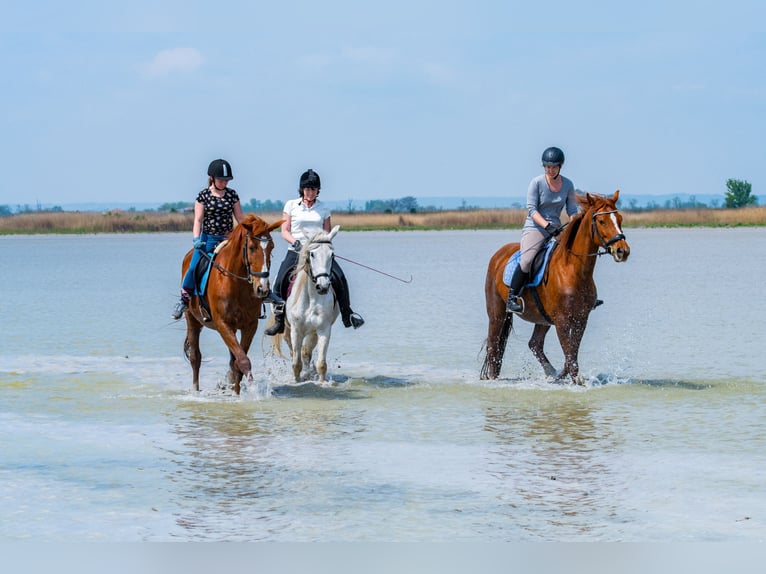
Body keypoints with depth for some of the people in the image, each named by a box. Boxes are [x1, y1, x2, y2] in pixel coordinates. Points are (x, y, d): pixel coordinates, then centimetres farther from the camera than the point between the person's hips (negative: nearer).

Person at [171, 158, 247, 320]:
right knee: (194, 266, -17)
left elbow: (240, 218, 13)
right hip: (208, 239, -2)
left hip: (228, 239, 2)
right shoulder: (203, 196, -1)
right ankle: (184, 299, 0)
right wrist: (196, 238, -17)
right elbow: (198, 219, -4)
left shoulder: (232, 195, 6)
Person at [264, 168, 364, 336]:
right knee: (280, 282, -20)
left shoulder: (323, 209, 10)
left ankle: (347, 314, -2)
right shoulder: (291, 205, 6)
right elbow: (285, 231, 2)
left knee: (339, 278, -18)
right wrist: (295, 242, -16)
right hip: (296, 251, -1)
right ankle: (279, 320, -7)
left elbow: (327, 232, 11)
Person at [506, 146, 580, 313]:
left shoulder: (568, 185, 7)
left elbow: (573, 210, 8)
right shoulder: (537, 182, -6)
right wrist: (547, 225, -24)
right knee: (527, 260, -30)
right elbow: (531, 209, -11)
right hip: (534, 228, -5)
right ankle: (512, 298, -22)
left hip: (556, 229, 5)